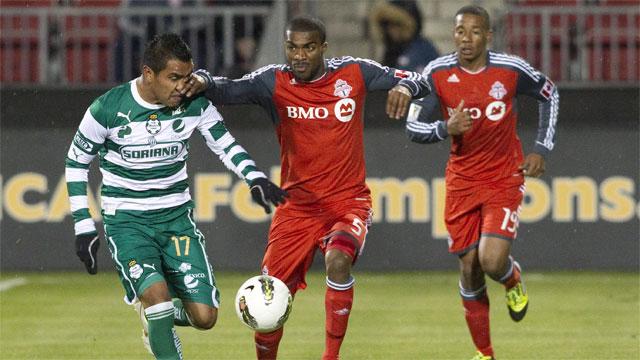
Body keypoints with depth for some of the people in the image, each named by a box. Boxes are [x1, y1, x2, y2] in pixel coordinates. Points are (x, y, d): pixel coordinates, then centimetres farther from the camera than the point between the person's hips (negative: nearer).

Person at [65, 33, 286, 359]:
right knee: (157, 293, -29)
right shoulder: (107, 109, -14)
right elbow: (76, 162, -1)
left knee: (205, 317, -5)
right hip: (126, 222, -3)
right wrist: (84, 227, -3)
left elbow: (224, 144, 9)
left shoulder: (195, 105, -7)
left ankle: (154, 312, 28)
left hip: (177, 218, 3)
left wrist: (255, 178, -9)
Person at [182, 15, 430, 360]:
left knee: (338, 260, -31)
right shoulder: (273, 82, -5)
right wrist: (203, 80, -40)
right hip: (297, 207, 2)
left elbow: (418, 82, 2)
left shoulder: (353, 73, -4)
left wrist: (404, 86, -22)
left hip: (348, 202, -2)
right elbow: (229, 90, -18)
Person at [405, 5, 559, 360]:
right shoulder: (437, 73, -9)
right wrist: (446, 128, -25)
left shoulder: (511, 70, -11)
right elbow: (413, 127, -5)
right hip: (461, 181, 2)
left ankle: (513, 278, 19)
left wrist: (542, 148, 2)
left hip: (505, 180, -2)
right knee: (469, 270, 3)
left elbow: (549, 94, 8)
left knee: (492, 261, -20)